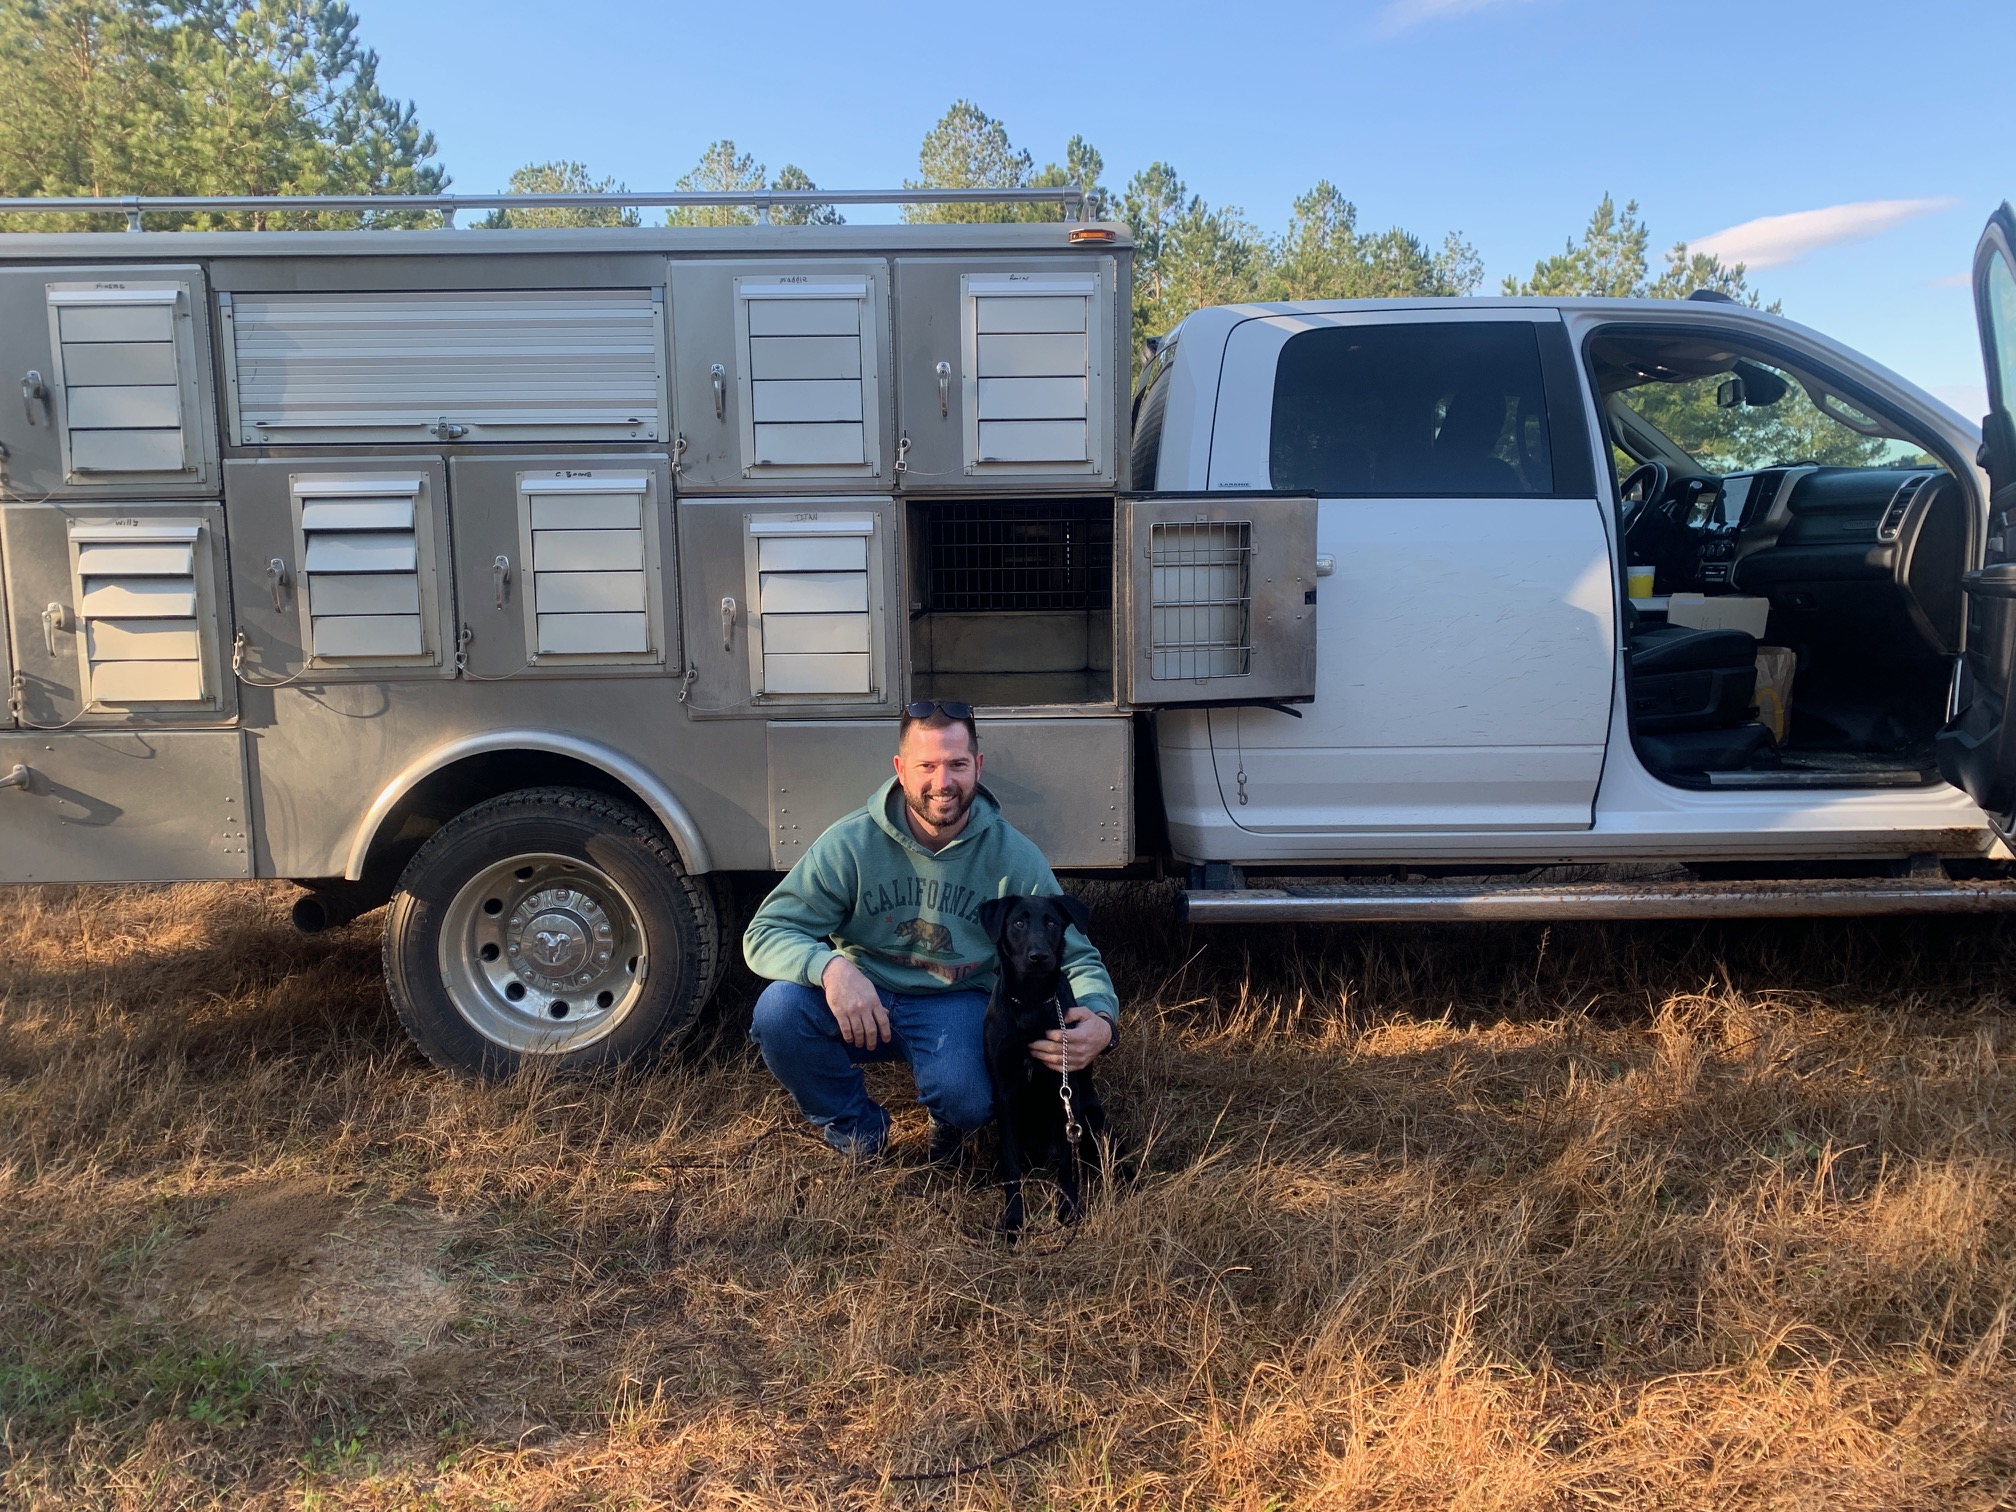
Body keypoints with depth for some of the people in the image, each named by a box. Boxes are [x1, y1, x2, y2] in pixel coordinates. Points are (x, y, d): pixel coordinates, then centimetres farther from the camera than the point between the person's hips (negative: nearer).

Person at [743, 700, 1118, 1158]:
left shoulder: (1015, 858, -10)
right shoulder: (850, 843, -12)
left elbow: (1076, 957, -6)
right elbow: (764, 934, -13)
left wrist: (1099, 1018, -31)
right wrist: (830, 966, -36)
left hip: (957, 1004, -1)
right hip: (862, 1000, 2)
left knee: (966, 1100, -32)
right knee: (778, 1010, -28)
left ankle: (950, 1123, 10)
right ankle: (856, 1130, 1)